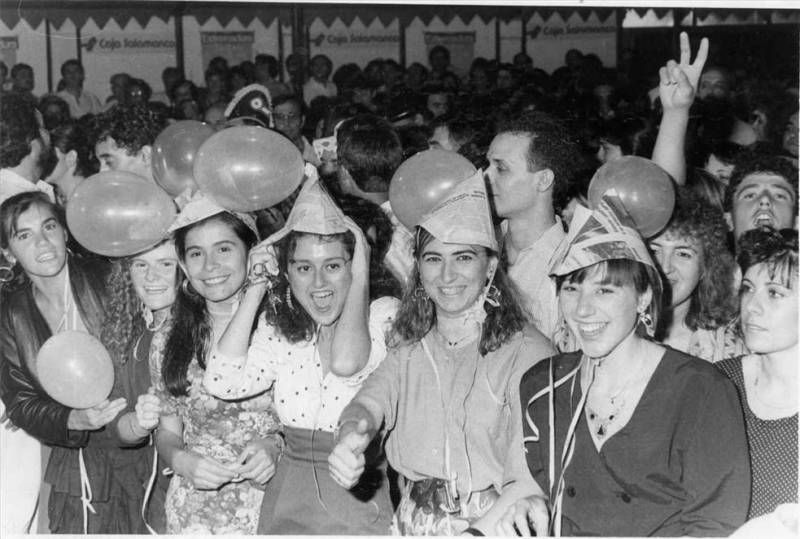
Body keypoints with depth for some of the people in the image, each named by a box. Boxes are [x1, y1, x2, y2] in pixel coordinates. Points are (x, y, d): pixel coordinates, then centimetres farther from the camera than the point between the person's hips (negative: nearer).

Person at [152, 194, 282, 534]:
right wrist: (181, 461, -11)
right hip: (194, 510, 2)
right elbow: (167, 431, 9)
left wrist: (276, 445, -16)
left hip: (273, 502, -1)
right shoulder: (167, 342, 1)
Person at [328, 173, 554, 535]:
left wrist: (476, 532, -25)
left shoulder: (526, 352, -8)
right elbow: (371, 400, -8)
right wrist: (351, 437, -29)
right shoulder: (410, 347, 10)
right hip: (413, 523, 4)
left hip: (492, 526, -4)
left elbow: (530, 481, -13)